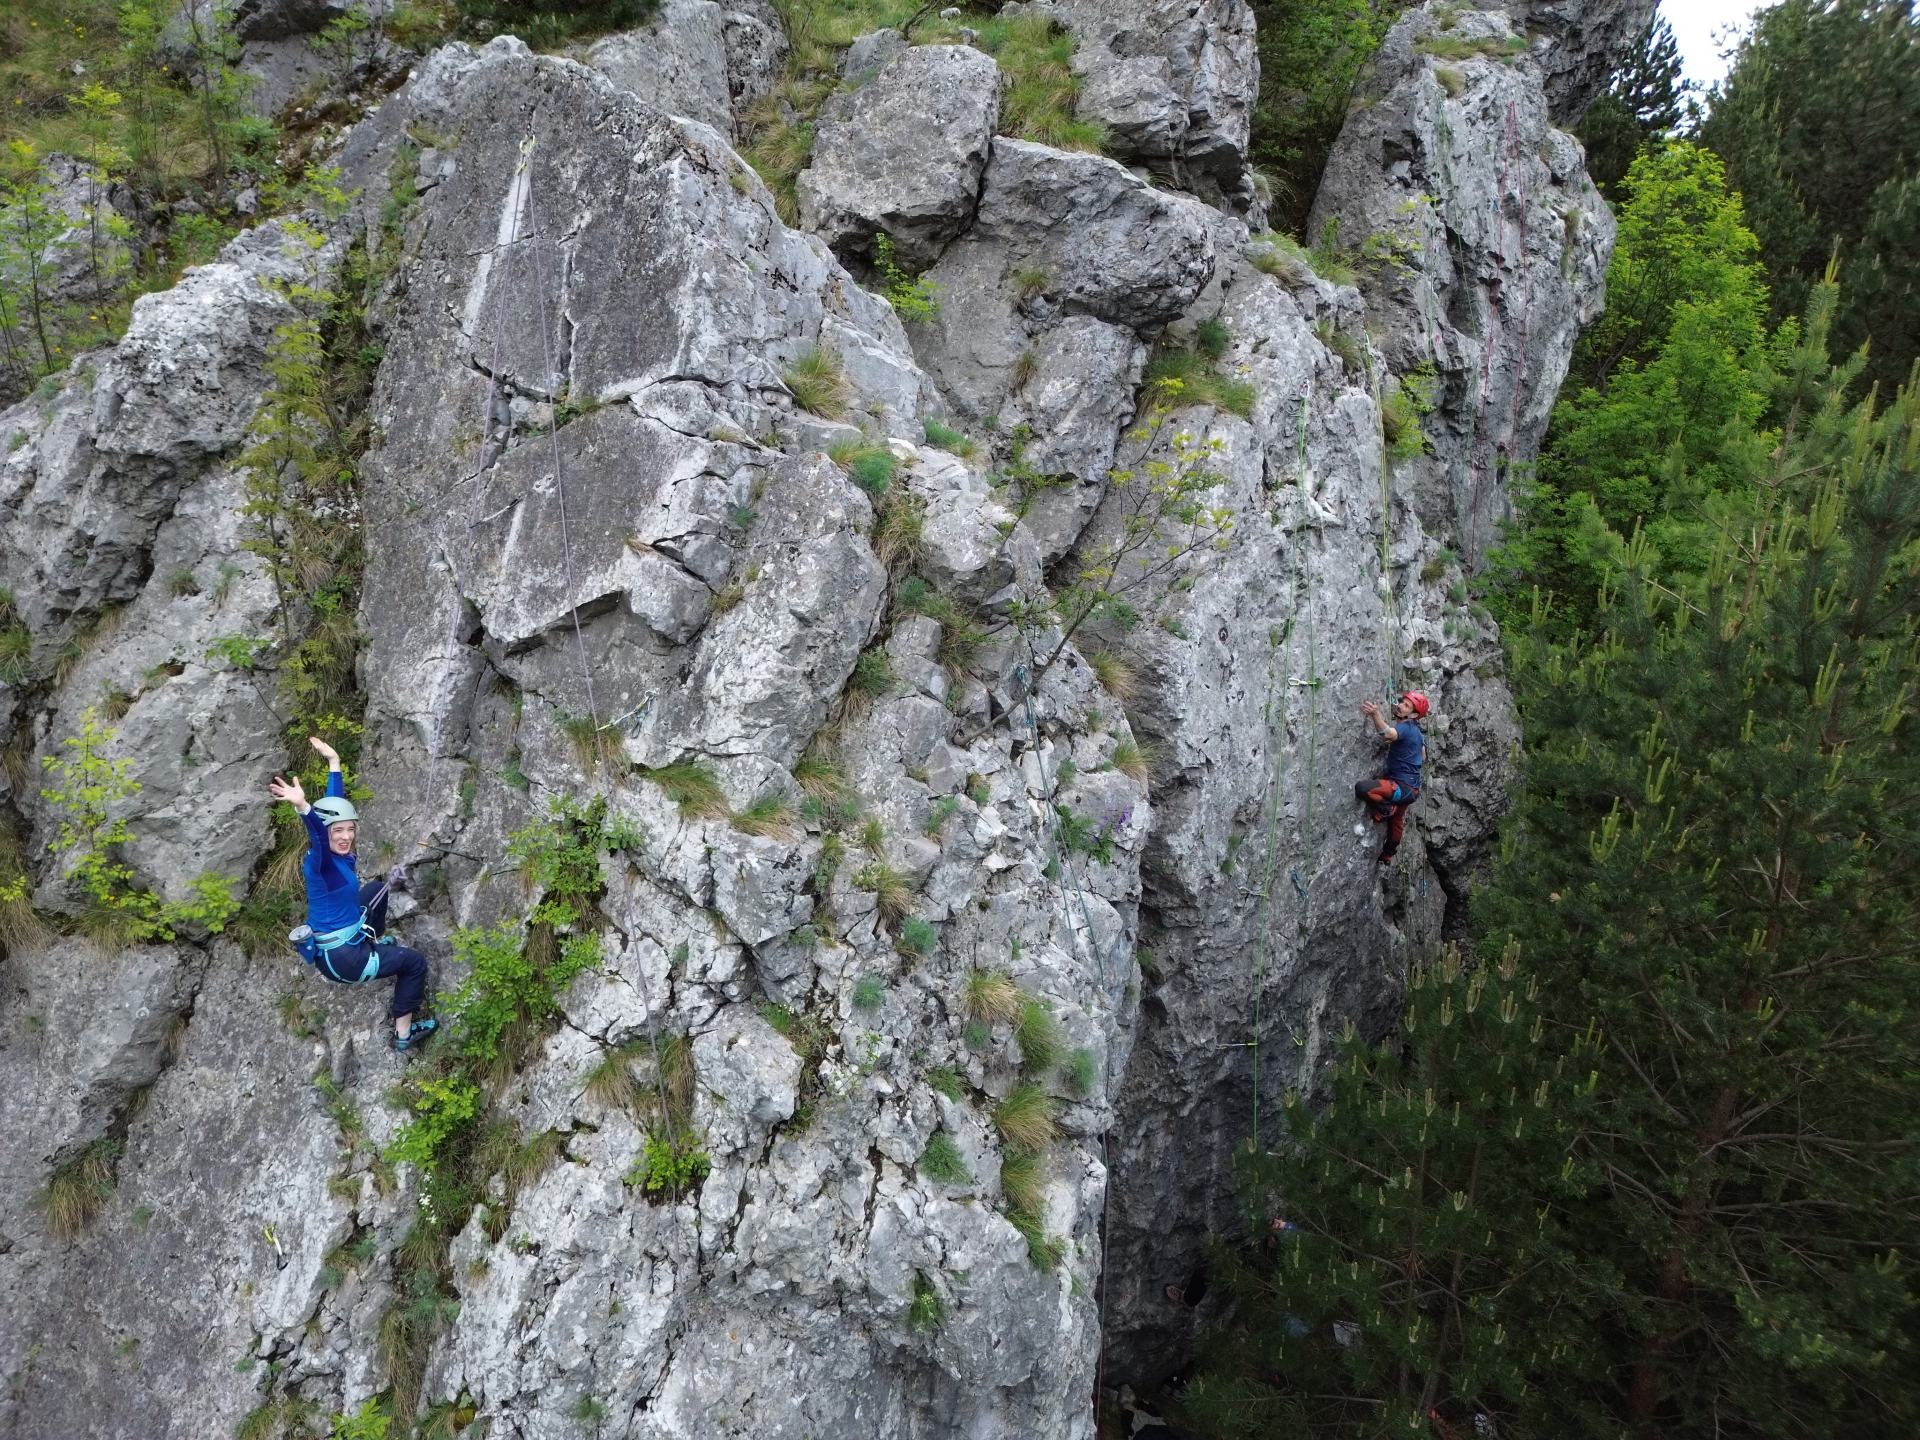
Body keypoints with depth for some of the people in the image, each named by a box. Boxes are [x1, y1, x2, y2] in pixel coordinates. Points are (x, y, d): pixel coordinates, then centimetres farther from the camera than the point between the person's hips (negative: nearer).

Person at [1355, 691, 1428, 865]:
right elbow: (1423, 758, 26)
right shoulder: (1415, 731, 12)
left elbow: (1388, 734, -45)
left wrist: (1375, 715, -61)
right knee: (1396, 820, 31)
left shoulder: (1405, 728, -19)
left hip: (1403, 787, -11)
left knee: (1362, 787, -29)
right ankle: (1388, 855, 52)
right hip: (1409, 787, 11)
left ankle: (1386, 809, -4)